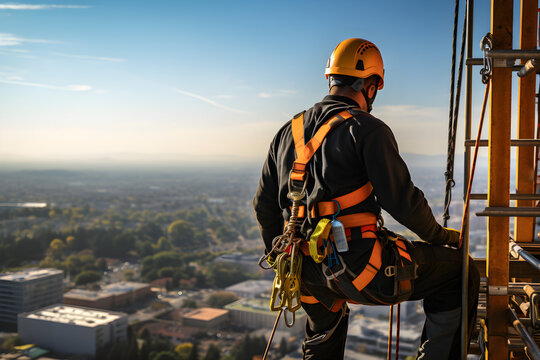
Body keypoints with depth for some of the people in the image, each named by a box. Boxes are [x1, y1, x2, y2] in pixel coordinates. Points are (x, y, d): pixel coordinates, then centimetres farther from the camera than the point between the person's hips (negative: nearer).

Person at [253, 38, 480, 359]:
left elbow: (265, 204, 18)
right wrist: (440, 235, 7)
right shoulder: (367, 129, -8)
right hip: (359, 265, -7)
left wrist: (279, 253, 33)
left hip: (308, 271, 8)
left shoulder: (289, 131, 13)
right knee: (461, 275, 8)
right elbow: (402, 200, -12)